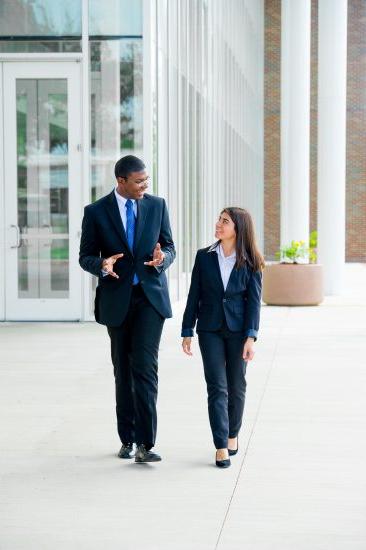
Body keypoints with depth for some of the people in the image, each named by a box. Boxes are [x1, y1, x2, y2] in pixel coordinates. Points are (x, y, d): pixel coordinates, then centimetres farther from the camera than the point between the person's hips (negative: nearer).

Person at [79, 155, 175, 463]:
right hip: (117, 298, 1)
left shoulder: (157, 206, 4)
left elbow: (169, 247, 9)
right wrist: (102, 265, -21)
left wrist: (162, 258, -15)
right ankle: (128, 439, 23)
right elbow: (85, 257, 2)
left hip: (151, 296, 0)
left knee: (145, 365, -14)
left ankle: (145, 444, -15)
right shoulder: (96, 212, -1)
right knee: (123, 370, 10)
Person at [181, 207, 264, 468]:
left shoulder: (250, 263, -1)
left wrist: (251, 338, -11)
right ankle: (221, 447, -6)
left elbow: (254, 301, -4)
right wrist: (187, 332, 2)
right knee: (217, 388, -5)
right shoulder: (204, 257, 3)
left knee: (236, 387, 9)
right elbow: (194, 296, 5)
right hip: (210, 329, 0)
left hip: (237, 330, 0)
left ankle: (232, 435, 29)